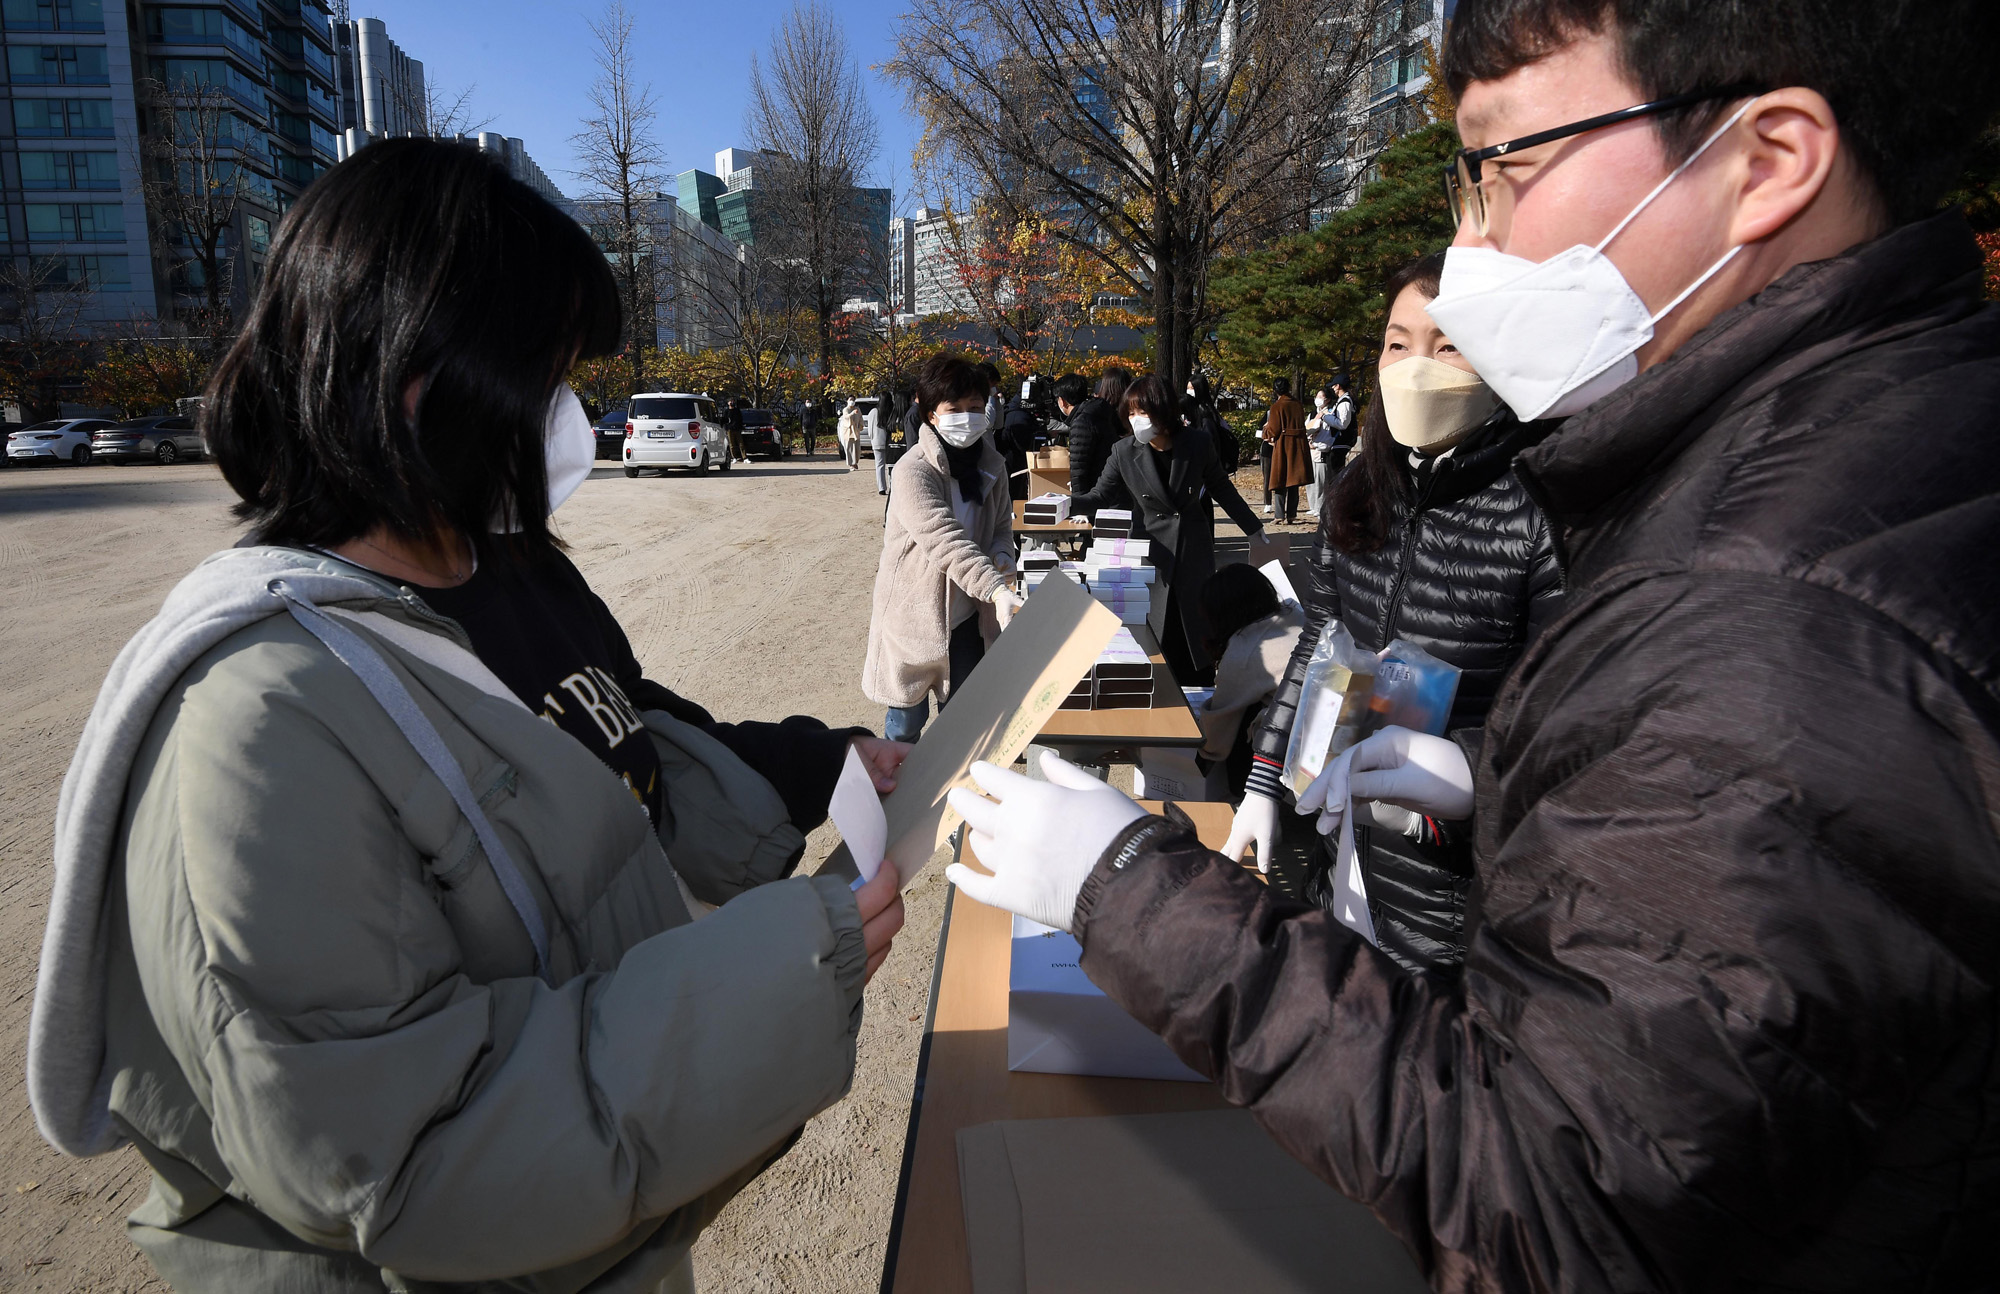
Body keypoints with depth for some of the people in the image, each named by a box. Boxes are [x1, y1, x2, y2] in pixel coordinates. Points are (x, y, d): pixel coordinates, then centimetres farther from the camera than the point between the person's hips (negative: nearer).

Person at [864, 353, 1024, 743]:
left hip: (967, 615, 6)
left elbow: (1001, 524, 12)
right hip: (915, 615, -5)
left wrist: (1002, 557, -11)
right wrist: (997, 590, -44)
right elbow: (946, 541, -33)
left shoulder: (991, 465, -1)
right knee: (908, 719, 10)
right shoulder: (914, 472, -22)